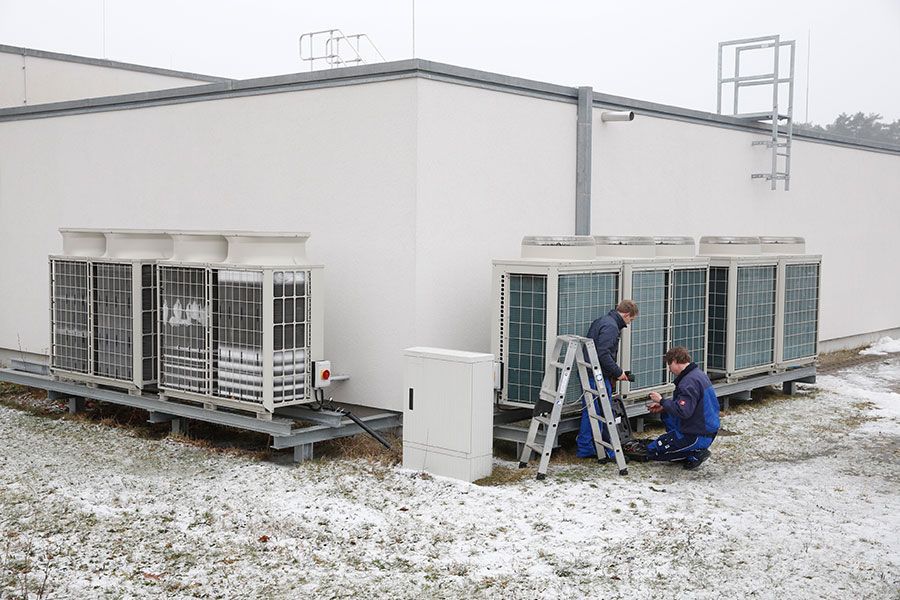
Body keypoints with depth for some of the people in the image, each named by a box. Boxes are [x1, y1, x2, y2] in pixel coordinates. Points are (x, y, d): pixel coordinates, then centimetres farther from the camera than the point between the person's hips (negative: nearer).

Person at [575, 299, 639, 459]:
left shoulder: (600, 322, 17)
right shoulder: (611, 326, -15)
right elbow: (603, 354, -24)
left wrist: (614, 372, 17)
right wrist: (618, 372, -12)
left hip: (587, 373, 10)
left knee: (589, 412, 14)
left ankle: (584, 449, 19)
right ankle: (608, 451, 6)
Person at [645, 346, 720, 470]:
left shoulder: (689, 382, -23)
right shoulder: (699, 374, 9)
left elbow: (683, 412, -29)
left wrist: (662, 401, -16)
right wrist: (663, 407, 12)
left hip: (697, 436, -10)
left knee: (651, 452, -3)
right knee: (666, 415, 28)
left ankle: (695, 454, -7)